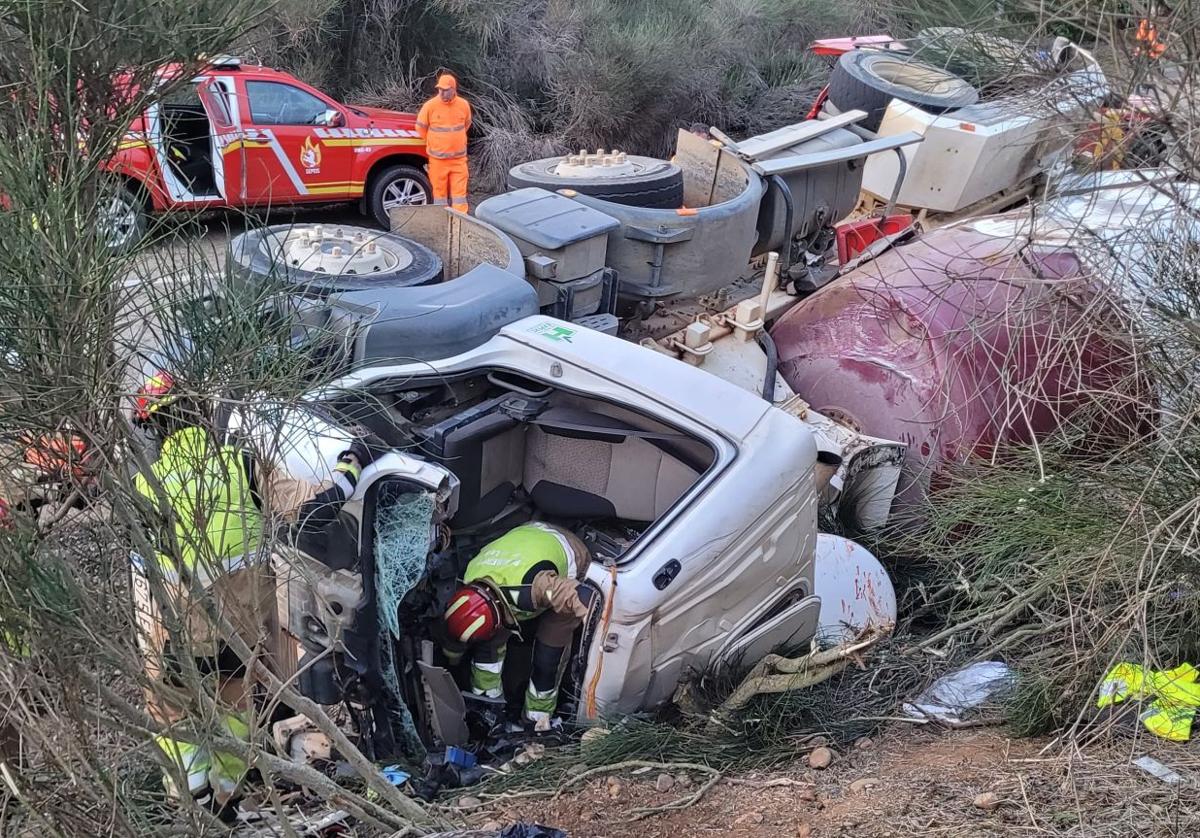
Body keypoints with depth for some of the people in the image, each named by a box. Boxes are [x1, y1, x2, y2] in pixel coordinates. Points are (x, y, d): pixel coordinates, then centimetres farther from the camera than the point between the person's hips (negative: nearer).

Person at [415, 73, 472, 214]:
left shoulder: (464, 105, -4)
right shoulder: (430, 106, -11)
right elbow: (421, 127, 2)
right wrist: (433, 144, 9)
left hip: (459, 158, 1)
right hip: (438, 159, -1)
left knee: (459, 191, 1)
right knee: (440, 191, 7)